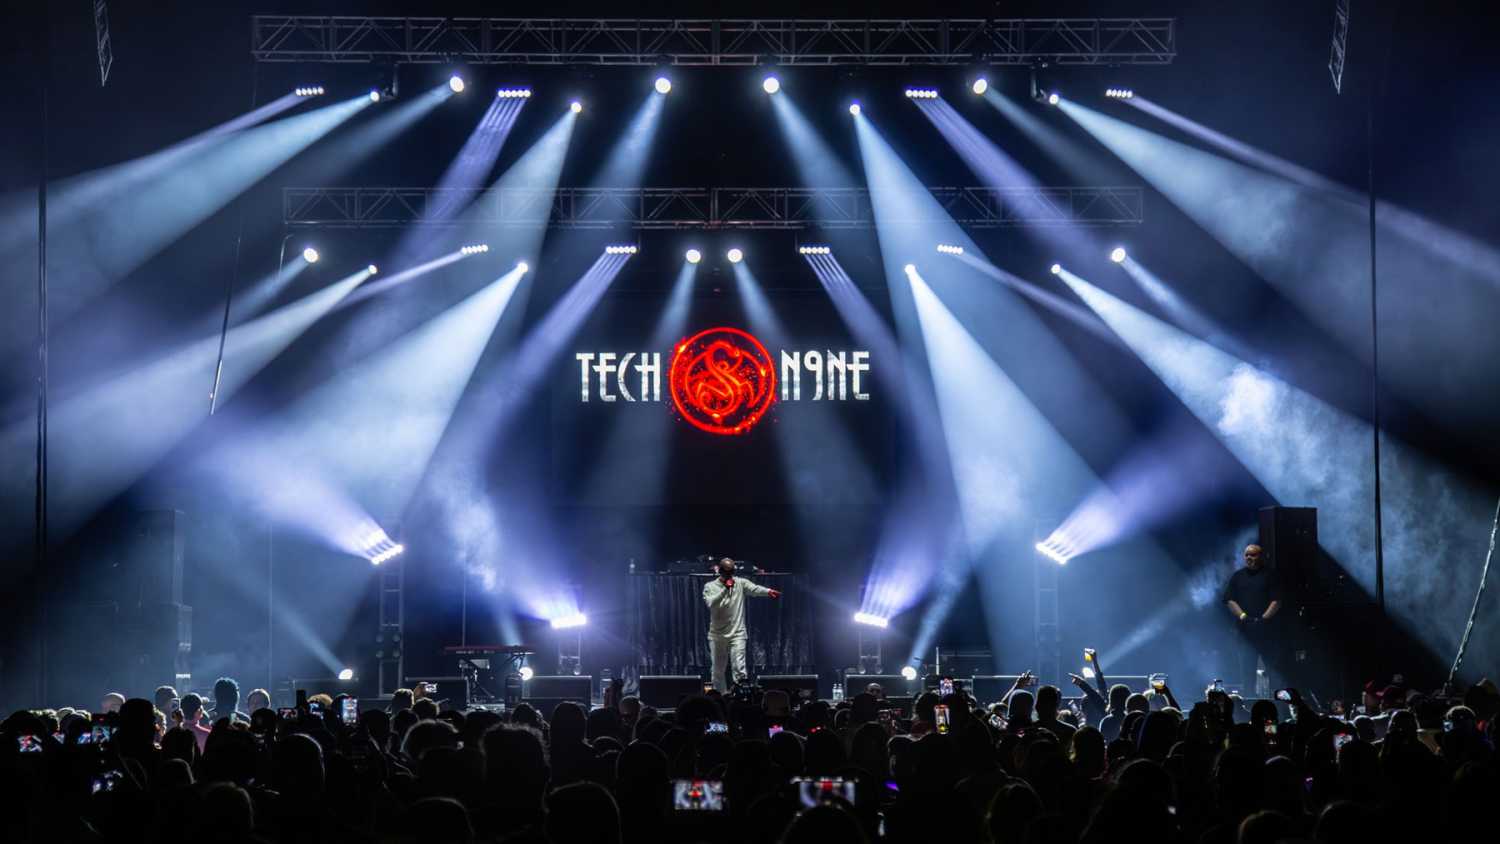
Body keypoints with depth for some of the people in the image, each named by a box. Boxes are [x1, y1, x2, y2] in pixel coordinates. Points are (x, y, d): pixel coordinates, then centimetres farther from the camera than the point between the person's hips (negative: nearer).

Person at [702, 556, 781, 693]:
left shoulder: (740, 583, 2)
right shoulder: (710, 586, 2)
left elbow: (754, 589, -17)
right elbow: (711, 603, -16)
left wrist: (768, 591, -38)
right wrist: (725, 589, -22)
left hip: (737, 634, -1)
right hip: (717, 635, 1)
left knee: (739, 669, -17)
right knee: (718, 671, 9)